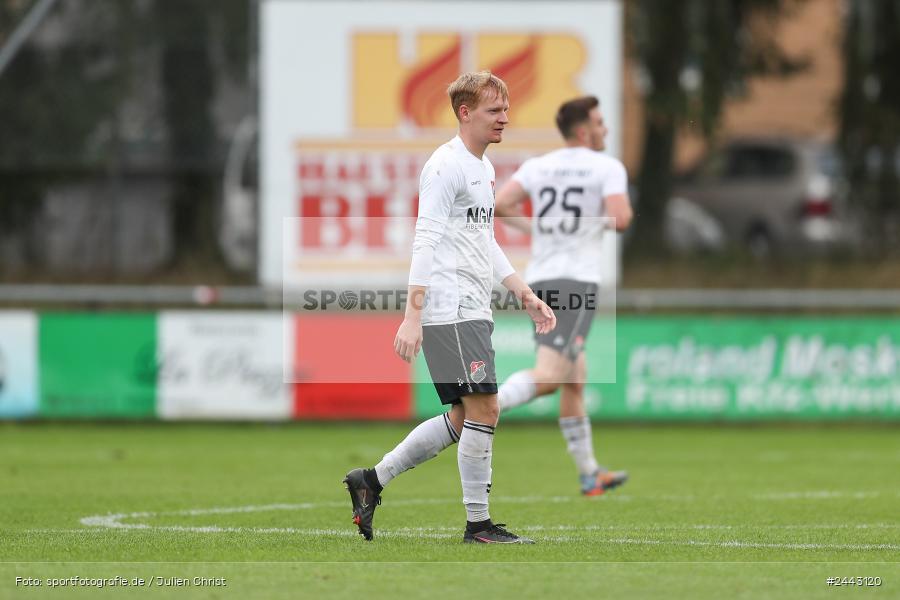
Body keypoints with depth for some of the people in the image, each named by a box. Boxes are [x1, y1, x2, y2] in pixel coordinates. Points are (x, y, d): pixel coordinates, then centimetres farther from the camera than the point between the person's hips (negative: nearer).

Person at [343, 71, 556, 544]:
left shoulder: (484, 168, 20)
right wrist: (413, 315, -23)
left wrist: (525, 295, 21)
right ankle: (478, 524, -3)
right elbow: (426, 242, -17)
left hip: (473, 312, 10)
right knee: (484, 409, -9)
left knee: (462, 419, 10)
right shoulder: (447, 165, -11)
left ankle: (372, 480, 16)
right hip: (449, 309, -10)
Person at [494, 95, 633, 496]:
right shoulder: (607, 167, -2)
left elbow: (499, 204, -1)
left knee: (575, 381, 17)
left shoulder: (537, 167, 12)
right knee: (548, 377, -16)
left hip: (540, 280, 7)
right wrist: (617, 215, 8)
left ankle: (590, 474, 23)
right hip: (576, 281, -7)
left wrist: (530, 227, 16)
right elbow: (620, 219, -15)